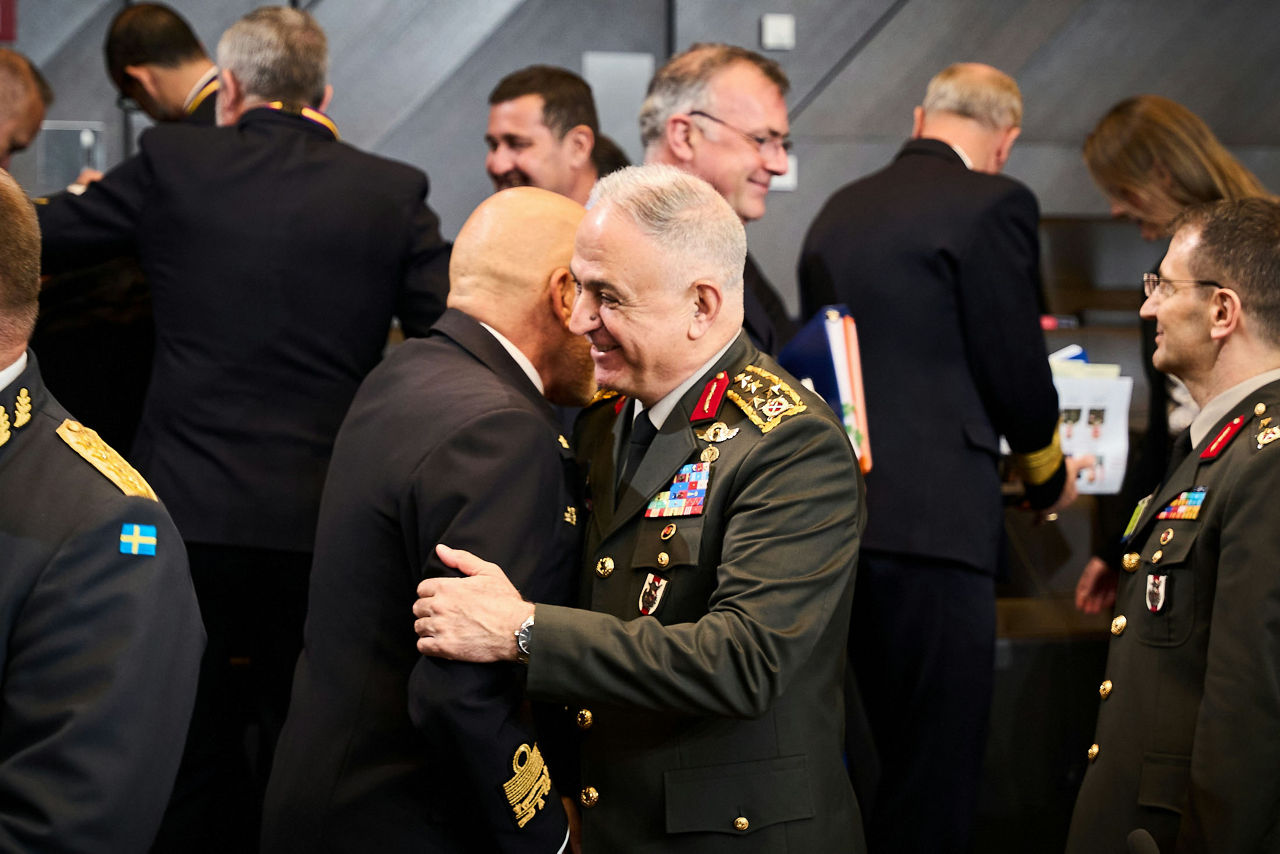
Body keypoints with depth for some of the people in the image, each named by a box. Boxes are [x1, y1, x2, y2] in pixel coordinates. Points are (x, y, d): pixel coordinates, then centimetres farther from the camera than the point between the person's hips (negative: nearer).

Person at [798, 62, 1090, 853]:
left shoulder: (839, 209, 15)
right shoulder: (995, 204, -8)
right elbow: (1015, 367, -8)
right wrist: (1048, 476, 12)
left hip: (840, 513, 8)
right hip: (931, 520, -8)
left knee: (884, 753, 17)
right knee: (938, 768, -2)